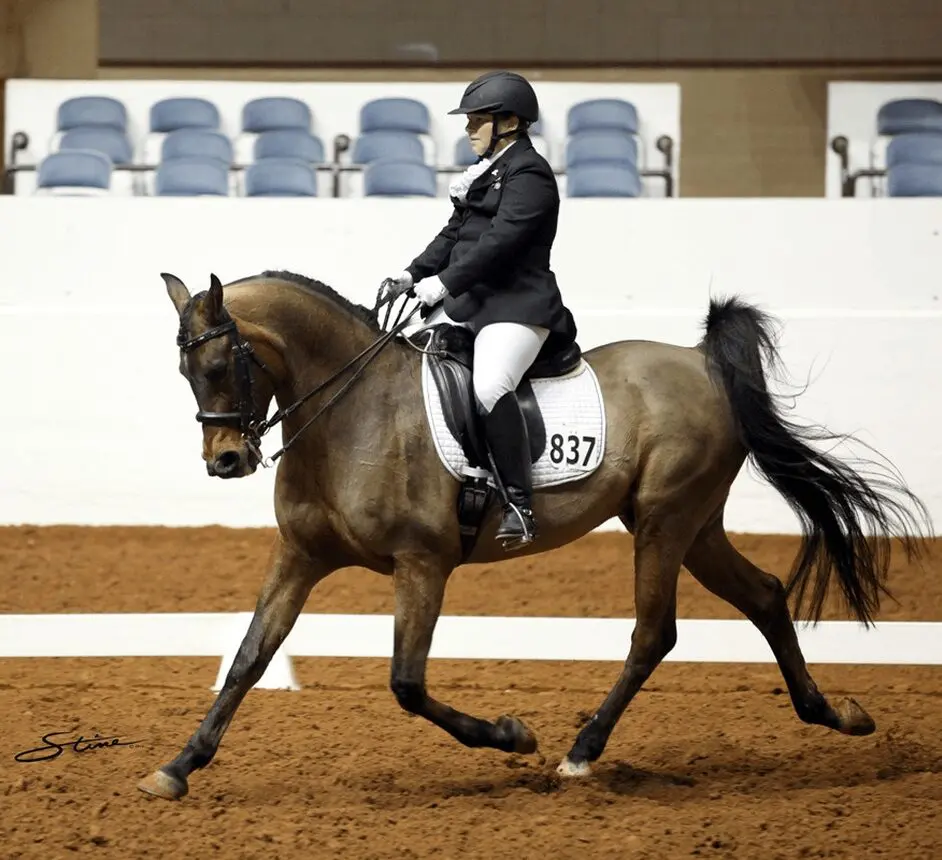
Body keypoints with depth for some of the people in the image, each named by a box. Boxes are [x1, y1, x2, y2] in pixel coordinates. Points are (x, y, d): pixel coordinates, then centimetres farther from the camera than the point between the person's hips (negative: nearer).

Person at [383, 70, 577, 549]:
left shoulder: (529, 174, -10)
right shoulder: (485, 172, 20)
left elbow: (500, 240, -20)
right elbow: (455, 234, 21)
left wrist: (445, 282, -24)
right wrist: (415, 274, 7)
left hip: (516, 306, -10)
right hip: (465, 302, 10)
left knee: (489, 387, -32)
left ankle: (519, 505, -30)